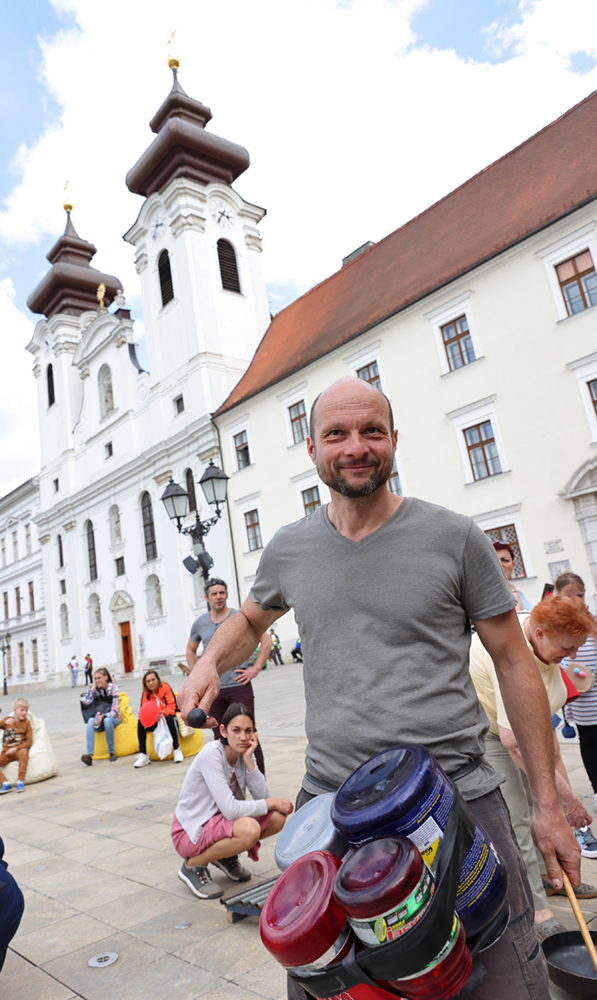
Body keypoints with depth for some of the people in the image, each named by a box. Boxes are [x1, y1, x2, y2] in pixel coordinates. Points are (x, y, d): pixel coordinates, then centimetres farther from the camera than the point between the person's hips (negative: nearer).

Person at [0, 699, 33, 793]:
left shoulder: (26, 723, 2)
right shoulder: (8, 720, 10)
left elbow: (29, 741, -4)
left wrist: (16, 749, -16)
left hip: (19, 750, -3)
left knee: (24, 753, -38)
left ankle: (20, 781, -35)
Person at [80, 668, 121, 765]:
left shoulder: (113, 688, -6)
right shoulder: (96, 690, 3)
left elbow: (114, 710, -12)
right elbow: (85, 701, -17)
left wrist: (103, 716, -28)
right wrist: (93, 687, -12)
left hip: (113, 719, -2)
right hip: (99, 721, 2)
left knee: (107, 720, -36)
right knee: (91, 721, -30)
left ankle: (112, 752, -23)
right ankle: (89, 755, -43)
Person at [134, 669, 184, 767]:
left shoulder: (165, 687, -11)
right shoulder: (145, 693, 0)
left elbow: (172, 706, -17)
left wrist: (163, 712, -38)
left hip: (167, 716, -3)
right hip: (154, 723, 4)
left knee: (170, 719, -36)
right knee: (140, 722, -23)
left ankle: (177, 750, -23)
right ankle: (143, 755, -18)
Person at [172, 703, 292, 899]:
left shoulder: (244, 753, -4)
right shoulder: (211, 754, -26)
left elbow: (264, 796, -12)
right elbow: (230, 810, -31)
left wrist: (249, 760, -22)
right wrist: (272, 803, -20)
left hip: (221, 820, 7)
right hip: (191, 832, -7)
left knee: (277, 818, -11)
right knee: (250, 829, -32)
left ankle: (226, 855, 12)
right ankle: (193, 865, -7)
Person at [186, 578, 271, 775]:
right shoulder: (199, 623, 7)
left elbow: (266, 641, -1)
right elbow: (191, 650, 23)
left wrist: (255, 668, -7)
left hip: (239, 686, -4)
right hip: (212, 689, 4)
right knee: (219, 738, 12)